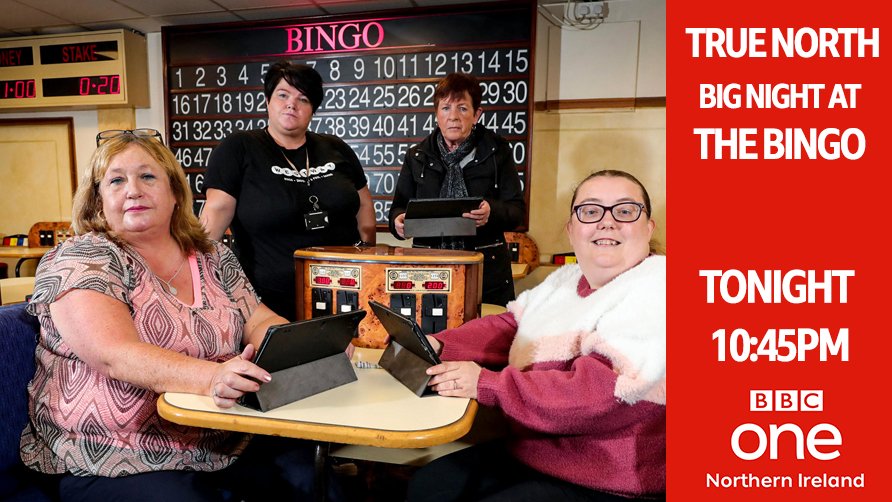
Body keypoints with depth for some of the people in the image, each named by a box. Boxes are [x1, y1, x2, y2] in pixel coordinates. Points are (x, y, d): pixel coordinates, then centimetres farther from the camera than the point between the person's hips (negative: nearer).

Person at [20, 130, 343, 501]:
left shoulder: (213, 258, 9)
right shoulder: (80, 259, -7)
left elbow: (260, 321, 5)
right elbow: (116, 355, -21)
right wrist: (210, 376, -39)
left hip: (224, 440, 4)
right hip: (117, 461, -4)